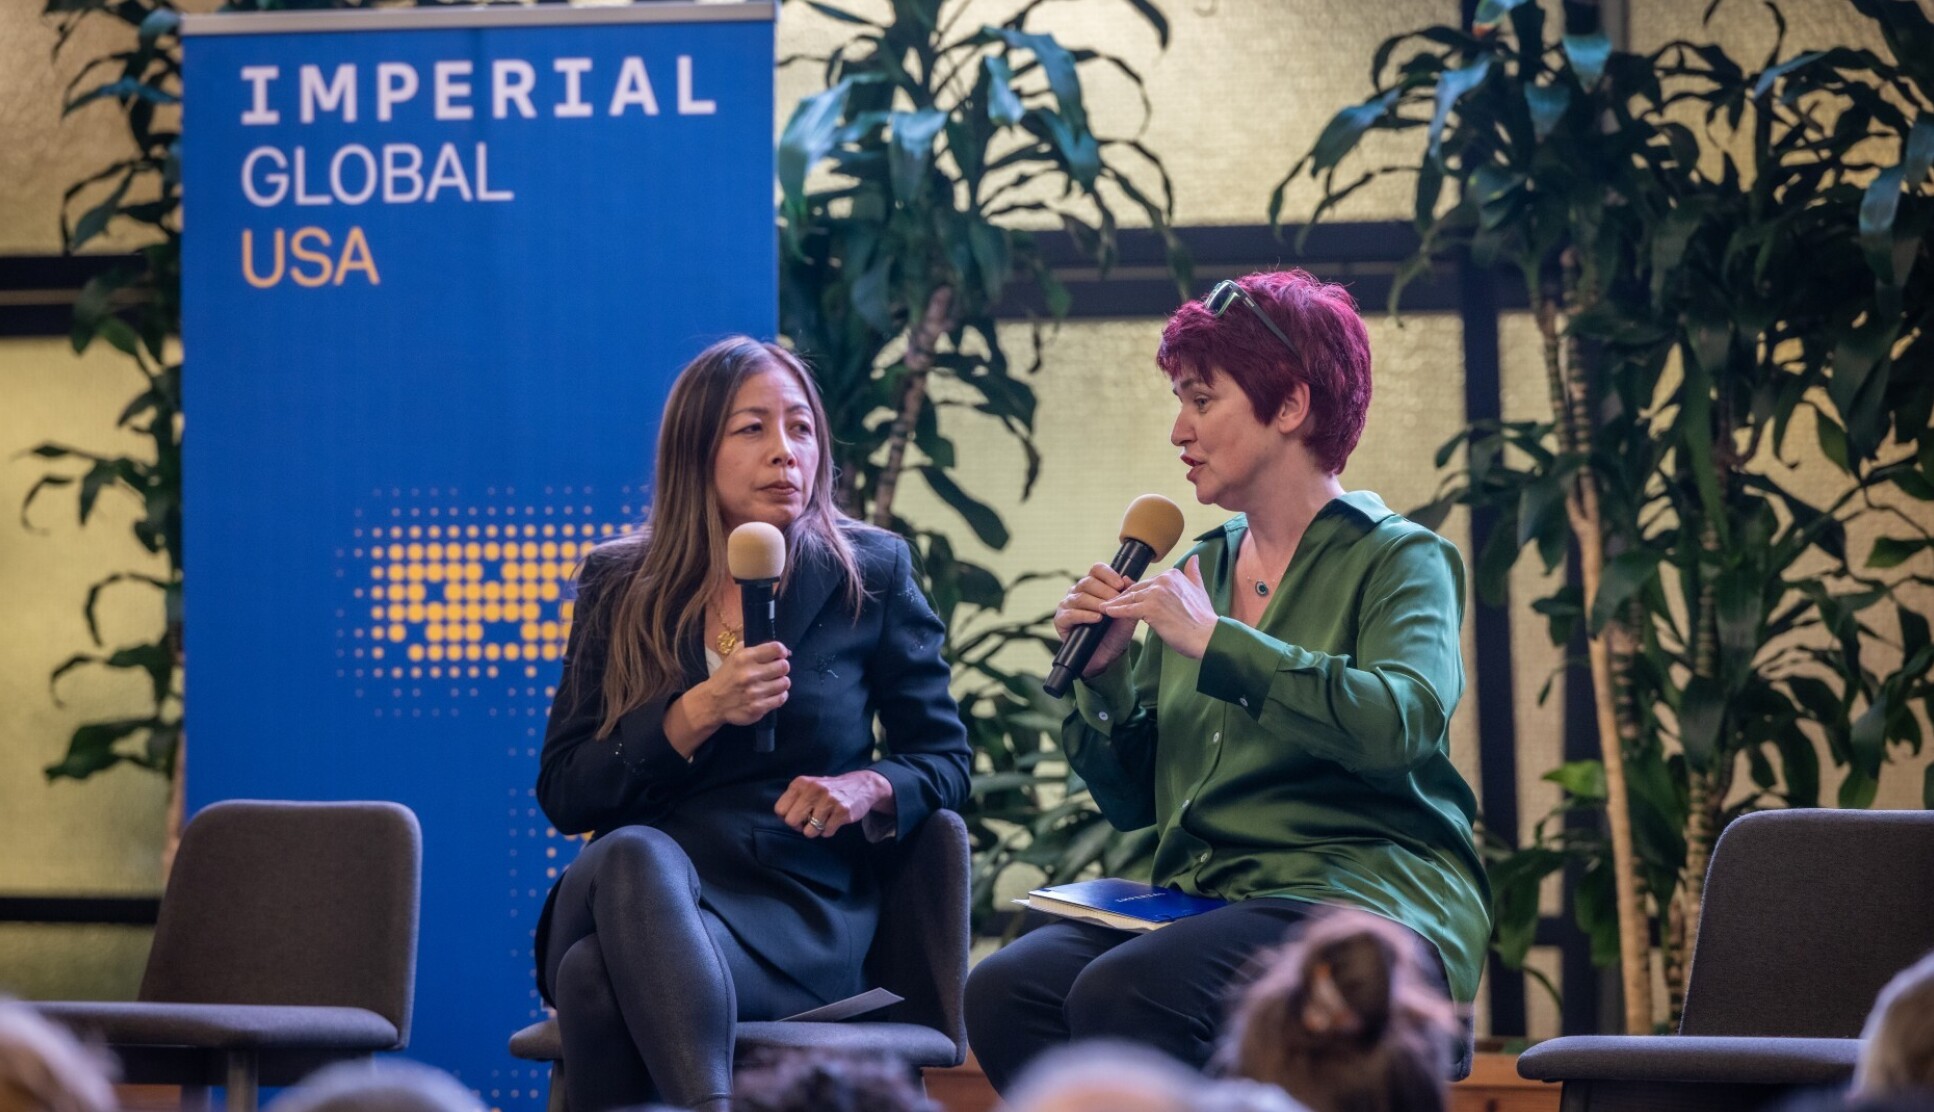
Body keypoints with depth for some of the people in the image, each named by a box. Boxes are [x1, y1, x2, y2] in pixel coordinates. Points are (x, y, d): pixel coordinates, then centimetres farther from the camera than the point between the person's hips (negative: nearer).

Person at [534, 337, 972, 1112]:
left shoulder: (873, 575, 9)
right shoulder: (618, 585, 12)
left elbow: (943, 760, 14)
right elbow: (562, 794, 7)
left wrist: (869, 789, -9)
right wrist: (696, 714, -8)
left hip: (799, 911, -2)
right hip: (638, 893, 2)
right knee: (634, 854, -38)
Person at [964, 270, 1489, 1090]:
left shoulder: (1399, 559, 2)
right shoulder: (1199, 568, 19)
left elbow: (1402, 722, -20)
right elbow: (1132, 802, 20)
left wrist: (1215, 641, -18)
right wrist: (1103, 674, 3)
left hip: (1366, 893, -6)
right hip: (1201, 897, 6)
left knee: (1122, 995, -33)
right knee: (1002, 992, -24)